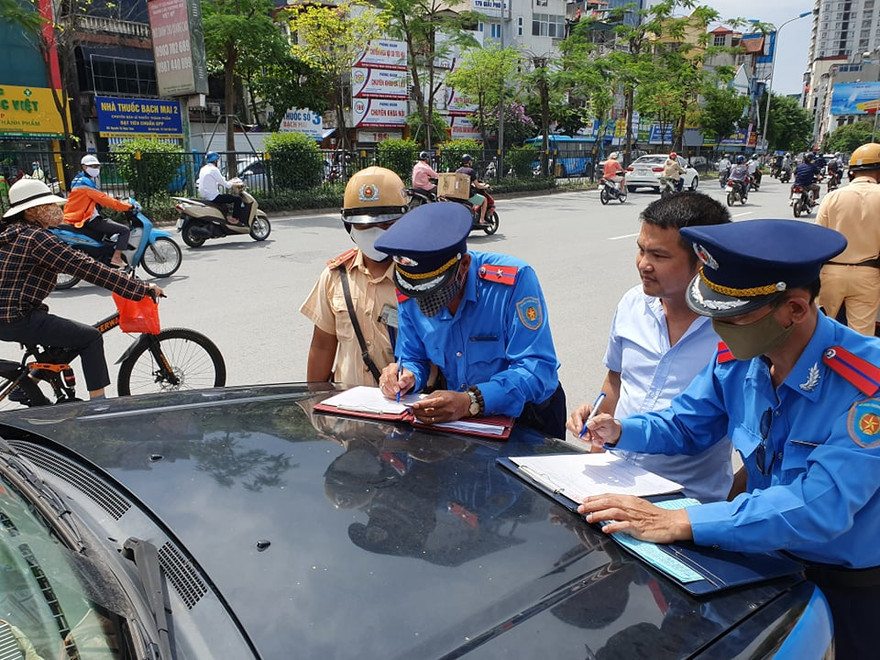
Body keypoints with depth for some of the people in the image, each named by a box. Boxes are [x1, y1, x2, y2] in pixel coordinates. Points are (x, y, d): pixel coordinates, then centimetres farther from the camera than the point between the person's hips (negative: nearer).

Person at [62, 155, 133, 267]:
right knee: (125, 230, -15)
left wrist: (117, 201, 10)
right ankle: (116, 258, -19)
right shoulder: (85, 182, -14)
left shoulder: (80, 180, 18)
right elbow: (103, 199, -20)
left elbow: (100, 198, 20)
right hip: (90, 220, -11)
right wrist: (128, 206, -17)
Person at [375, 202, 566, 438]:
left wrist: (472, 402, -41)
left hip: (528, 416, -3)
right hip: (456, 418, 4)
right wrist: (407, 376, -18)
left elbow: (538, 370, -28)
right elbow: (413, 359, 7)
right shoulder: (410, 297, -7)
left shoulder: (514, 280, -23)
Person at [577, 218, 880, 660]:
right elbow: (684, 426, 3)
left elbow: (822, 506, -39)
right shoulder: (736, 358, -11)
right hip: (767, 555, 5)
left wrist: (678, 523, -42)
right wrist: (620, 433, -16)